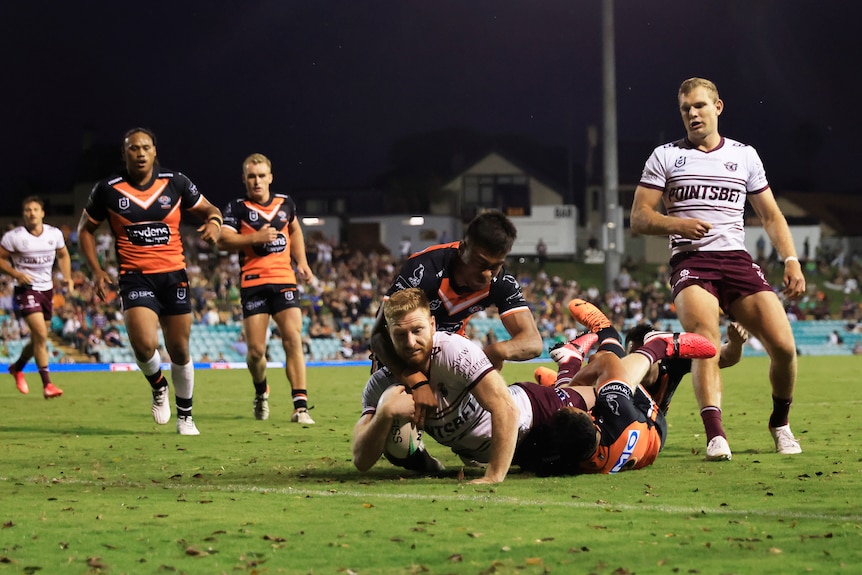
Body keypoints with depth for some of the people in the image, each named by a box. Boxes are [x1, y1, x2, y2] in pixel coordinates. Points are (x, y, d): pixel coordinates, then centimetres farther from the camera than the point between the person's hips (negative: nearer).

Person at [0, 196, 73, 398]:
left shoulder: (54, 234, 1)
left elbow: (63, 255, 17)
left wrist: (67, 277, 3)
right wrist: (16, 274, -19)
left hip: (47, 289, 5)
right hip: (26, 289, -5)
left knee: (39, 338, 14)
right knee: (40, 335, -19)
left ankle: (17, 367, 42)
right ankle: (47, 384, -15)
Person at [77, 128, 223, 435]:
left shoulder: (175, 183, 1)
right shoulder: (108, 190, -2)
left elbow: (207, 209, 14)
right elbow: (85, 228, 11)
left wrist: (213, 221, -11)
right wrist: (96, 270, 0)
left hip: (173, 275, 2)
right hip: (135, 278, -2)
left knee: (180, 351, 6)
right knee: (144, 344, -22)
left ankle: (185, 416, 26)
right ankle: (158, 387, 12)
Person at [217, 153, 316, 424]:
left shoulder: (285, 203, 11)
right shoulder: (238, 207, 0)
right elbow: (222, 240, -10)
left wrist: (302, 263, 18)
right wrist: (255, 238, -20)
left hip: (285, 281, 2)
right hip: (253, 284, -2)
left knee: (293, 340, -12)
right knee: (256, 350, -4)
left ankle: (300, 407, -13)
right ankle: (261, 393, 28)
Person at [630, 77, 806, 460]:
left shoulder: (745, 156, 16)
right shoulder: (665, 157, 11)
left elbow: (771, 216, 20)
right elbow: (639, 219, 6)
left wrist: (791, 260, 6)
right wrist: (676, 224, -13)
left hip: (737, 258, 2)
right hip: (690, 260, -2)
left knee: (784, 346, -12)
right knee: (706, 341, -29)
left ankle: (780, 422, 14)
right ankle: (715, 435, -38)